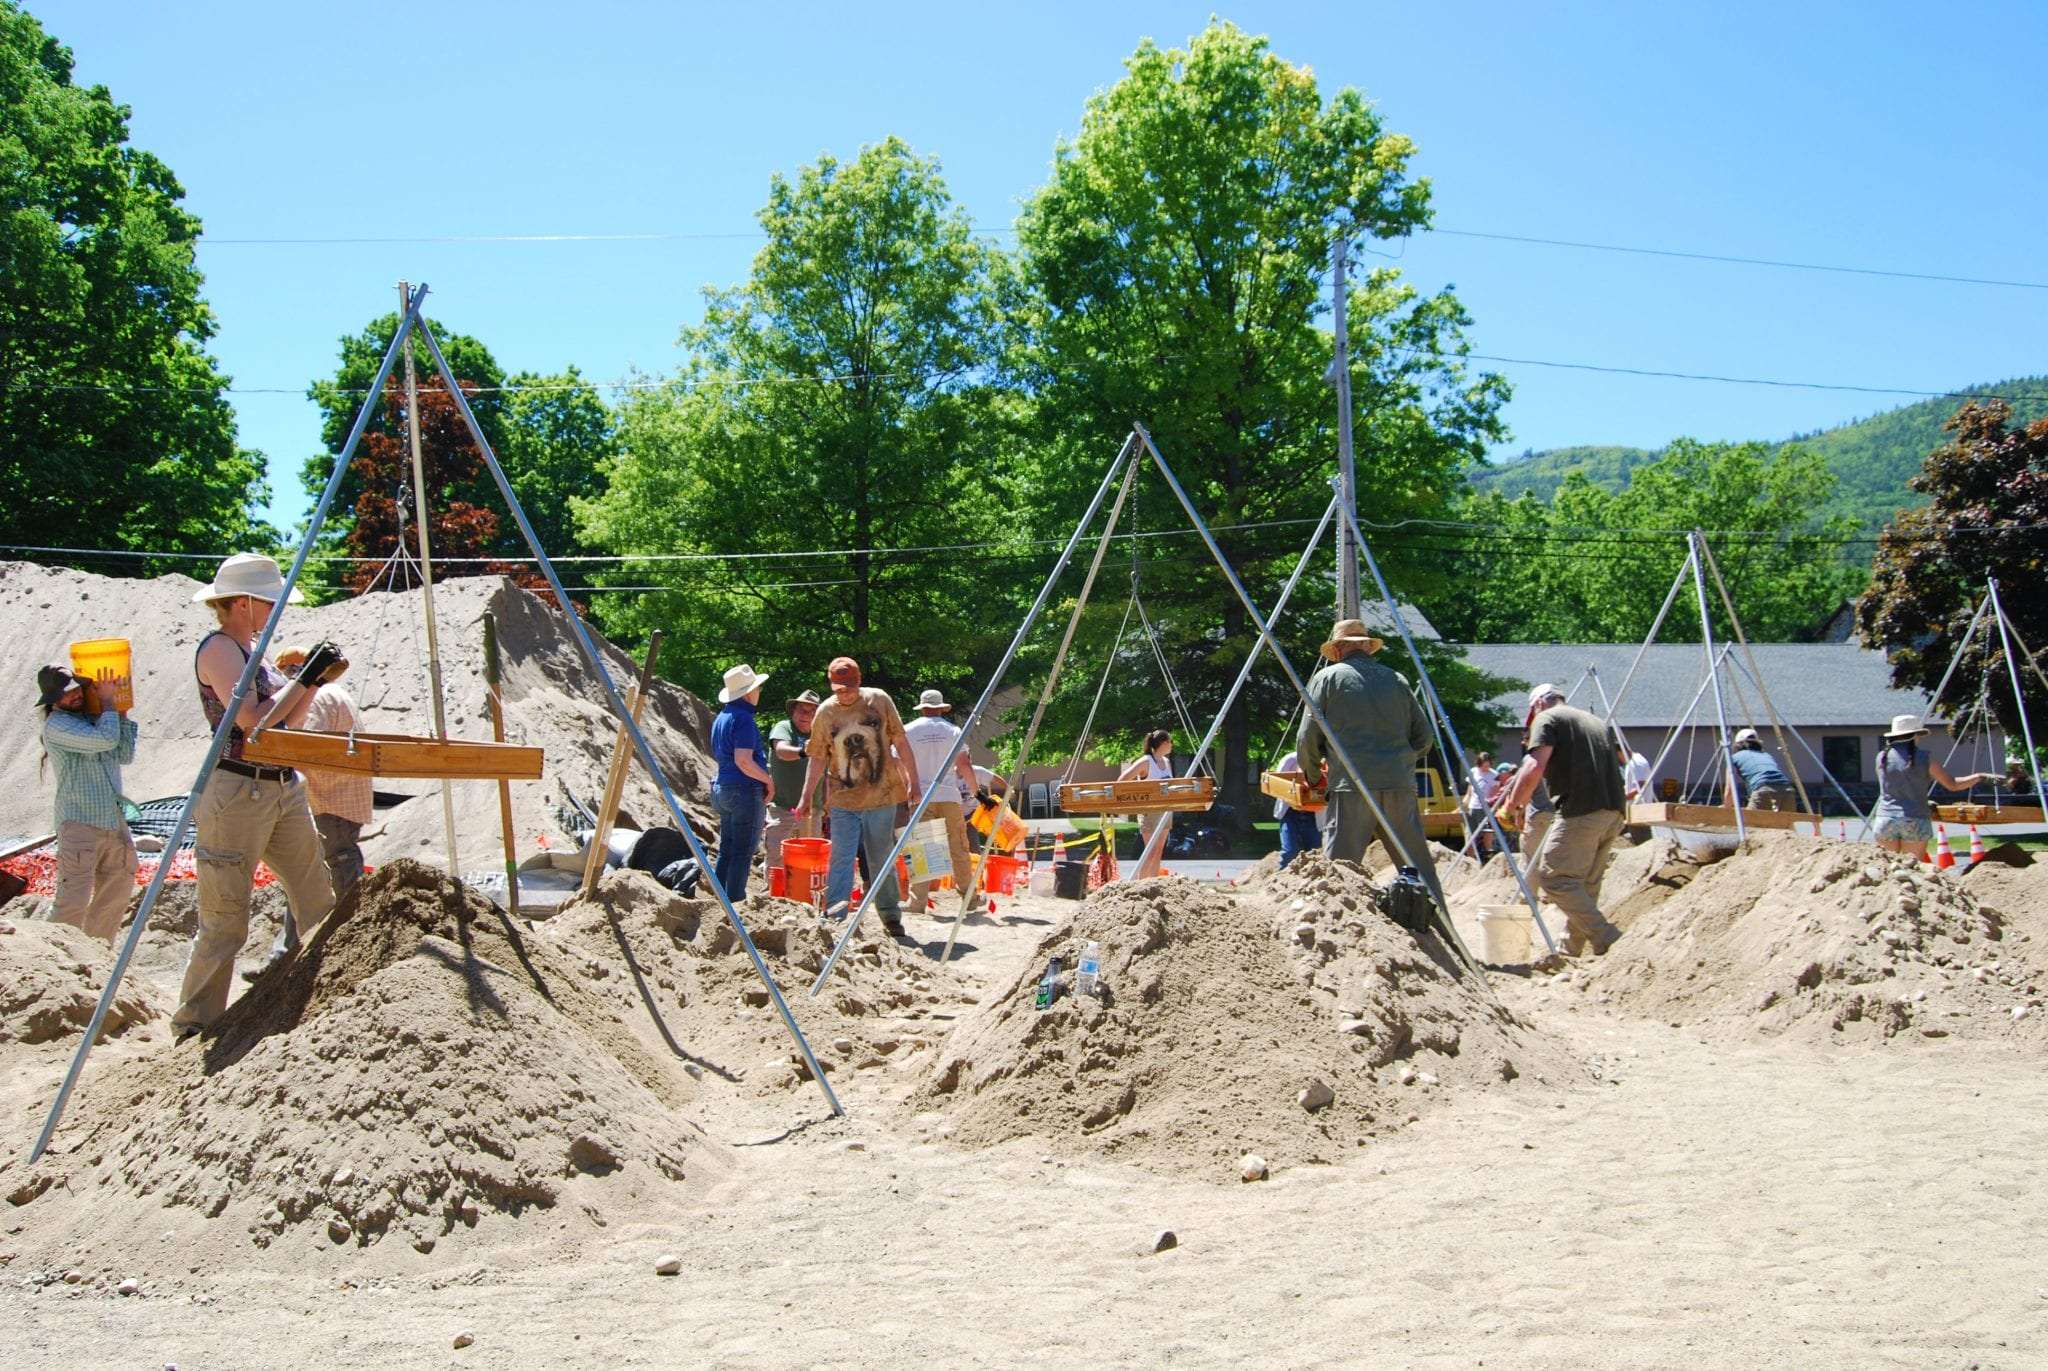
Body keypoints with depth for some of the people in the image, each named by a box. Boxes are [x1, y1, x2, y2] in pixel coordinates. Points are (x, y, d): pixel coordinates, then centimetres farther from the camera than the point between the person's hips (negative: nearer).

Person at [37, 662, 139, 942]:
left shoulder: (93, 717, 15)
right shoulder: (57, 725, -8)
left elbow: (125, 756, 12)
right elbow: (106, 740, -20)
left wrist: (121, 713, 8)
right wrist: (108, 702, -5)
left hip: (115, 823, 8)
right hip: (79, 823, -8)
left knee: (115, 899, 13)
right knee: (73, 904, -15)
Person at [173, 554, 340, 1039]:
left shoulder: (250, 649, 15)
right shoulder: (218, 648, -11)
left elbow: (286, 722, 18)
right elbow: (253, 721, -21)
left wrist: (315, 680, 5)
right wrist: (306, 676, -15)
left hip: (284, 790, 9)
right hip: (238, 794, -9)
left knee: (318, 906, 11)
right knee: (225, 923, -6)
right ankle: (192, 1029, 2)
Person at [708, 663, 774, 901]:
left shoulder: (721, 717, 14)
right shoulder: (743, 719, -15)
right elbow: (743, 760, -23)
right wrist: (768, 779, -10)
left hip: (722, 786, 9)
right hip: (745, 790, -9)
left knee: (726, 850, 13)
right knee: (743, 853, -3)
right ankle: (735, 901, -3)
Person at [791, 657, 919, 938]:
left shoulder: (879, 700, -2)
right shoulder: (825, 712, 0)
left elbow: (901, 743, 4)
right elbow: (818, 759, 7)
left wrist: (913, 782, 3)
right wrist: (806, 797, 5)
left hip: (881, 798, 0)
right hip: (843, 800, 0)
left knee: (882, 860, 8)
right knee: (841, 859, -6)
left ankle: (891, 916, 21)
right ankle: (834, 917, -7)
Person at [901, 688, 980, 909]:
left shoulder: (908, 731, 4)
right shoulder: (952, 731, 4)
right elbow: (963, 766, 1)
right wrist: (975, 788, 15)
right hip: (949, 795, 1)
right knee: (958, 848, 8)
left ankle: (918, 900, -7)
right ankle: (967, 895, 14)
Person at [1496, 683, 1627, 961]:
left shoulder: (1546, 719, 4)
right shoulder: (1599, 723, 26)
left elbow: (1535, 767, -10)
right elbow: (1625, 758, 29)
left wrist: (1511, 805, 0)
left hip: (1580, 812, -8)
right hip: (1613, 813, 8)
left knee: (1554, 877, -7)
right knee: (1586, 883, 15)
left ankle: (1607, 940, -15)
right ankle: (1571, 950, 17)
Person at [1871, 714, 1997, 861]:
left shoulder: (1882, 757, 5)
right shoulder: (1925, 757, -3)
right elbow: (1952, 784, 2)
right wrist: (1979, 776, 16)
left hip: (1885, 819, 2)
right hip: (1915, 822, -2)